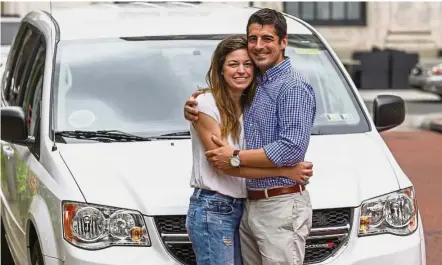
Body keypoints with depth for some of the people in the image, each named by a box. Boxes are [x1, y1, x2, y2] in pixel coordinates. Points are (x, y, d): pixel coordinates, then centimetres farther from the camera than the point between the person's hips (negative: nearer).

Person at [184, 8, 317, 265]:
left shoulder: (294, 87, -11)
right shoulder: (253, 85, 15)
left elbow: (293, 148, -22)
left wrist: (235, 158, -16)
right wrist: (194, 110, 4)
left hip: (281, 206, -8)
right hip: (250, 205, 8)